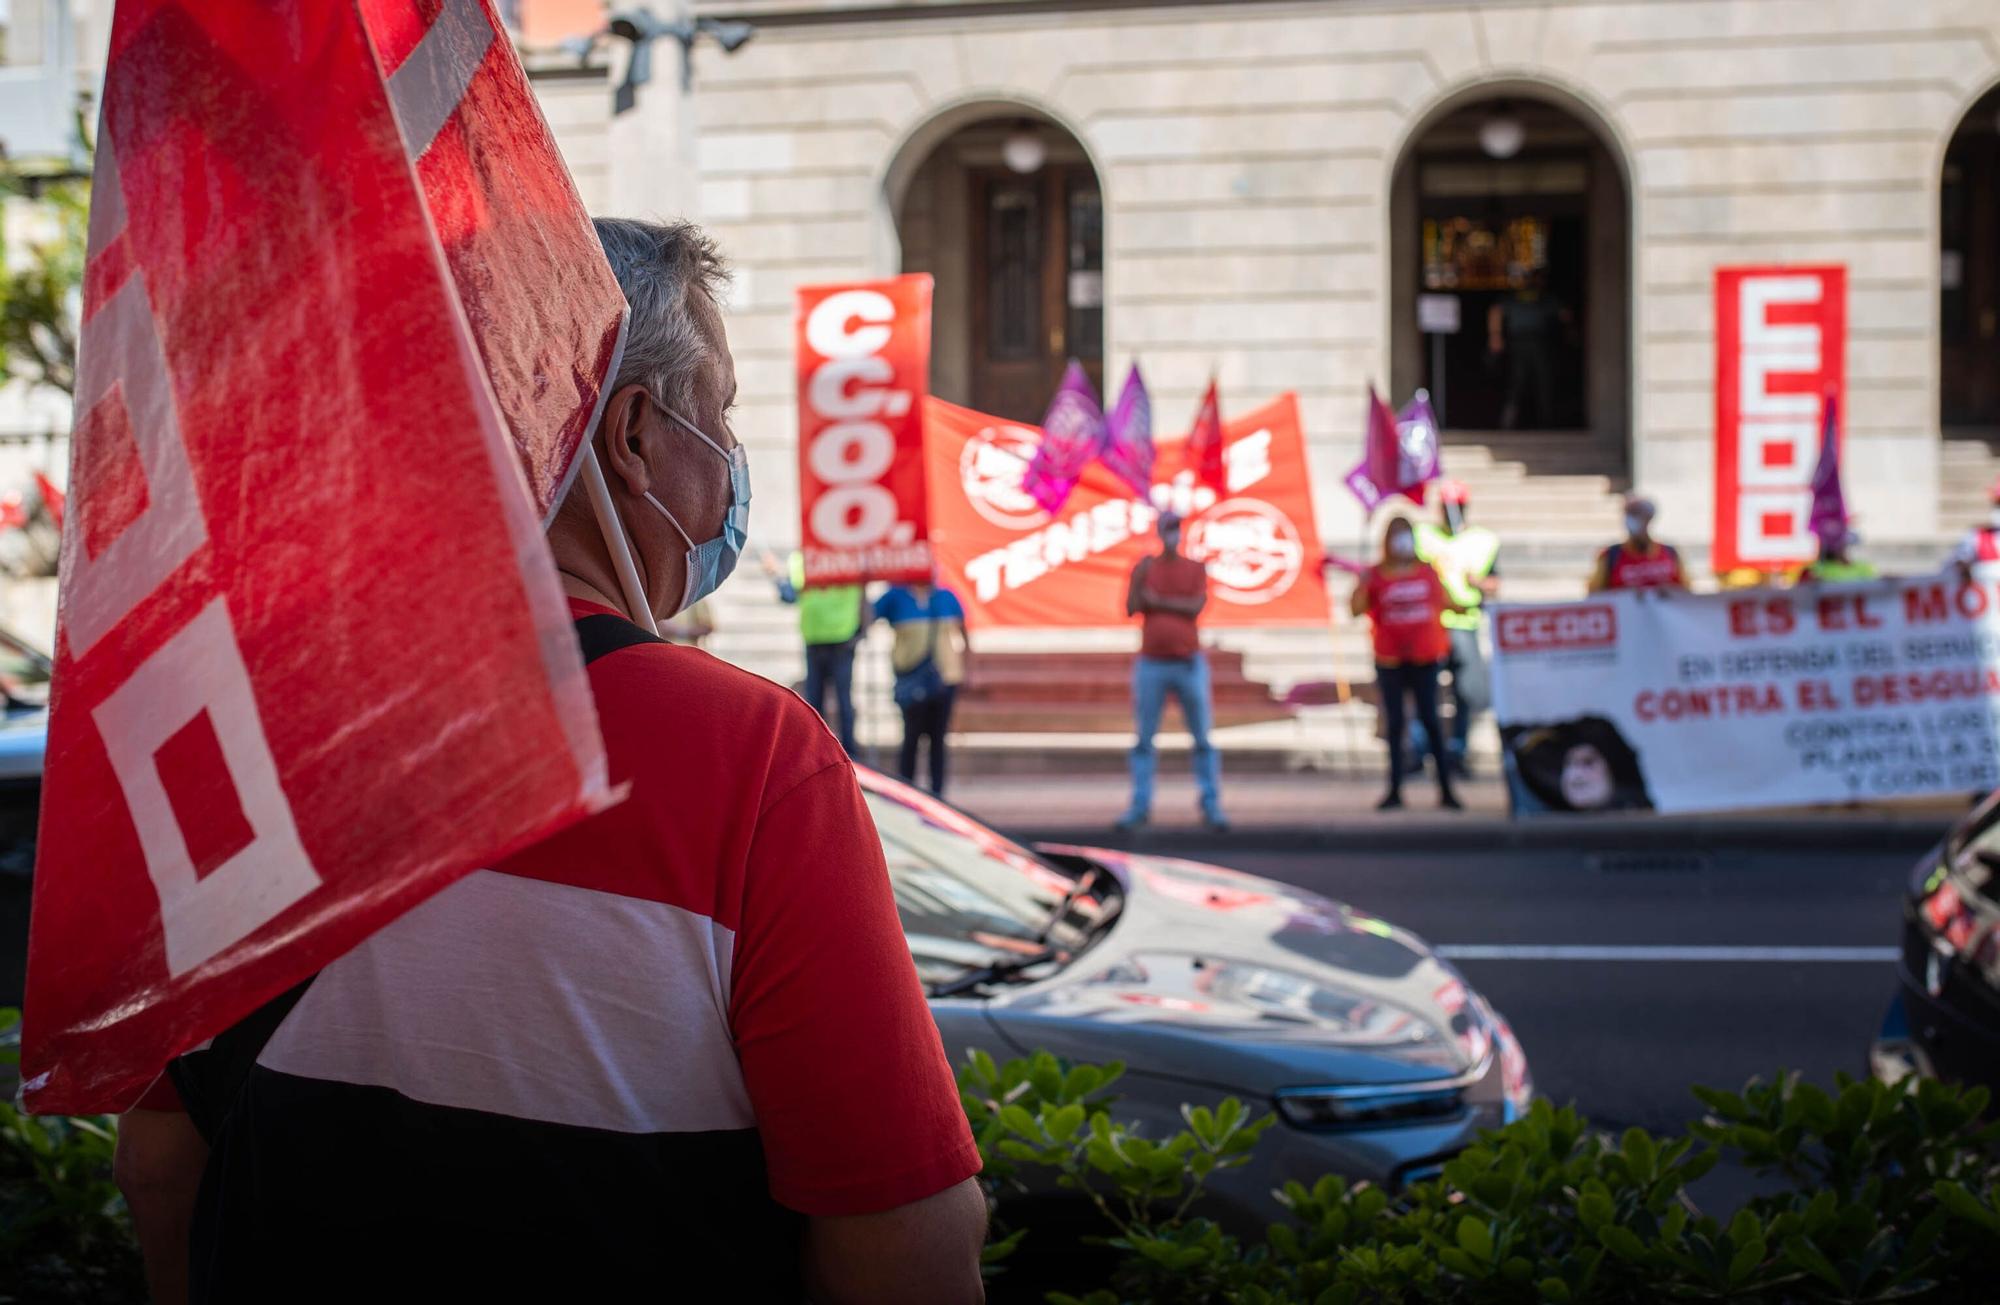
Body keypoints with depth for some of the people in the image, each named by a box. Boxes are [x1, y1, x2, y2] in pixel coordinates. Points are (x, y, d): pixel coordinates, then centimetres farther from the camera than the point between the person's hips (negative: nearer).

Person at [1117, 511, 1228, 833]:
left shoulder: (1196, 569, 4)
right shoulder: (1144, 567, 5)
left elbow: (1196, 606, -11)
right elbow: (1131, 608, -6)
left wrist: (1158, 601, -10)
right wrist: (1140, 577, -17)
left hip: (1189, 664, 0)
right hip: (1151, 665, 1)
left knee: (1202, 739, 0)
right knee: (1143, 740, 2)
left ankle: (1211, 806, 5)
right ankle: (1140, 806, 7)